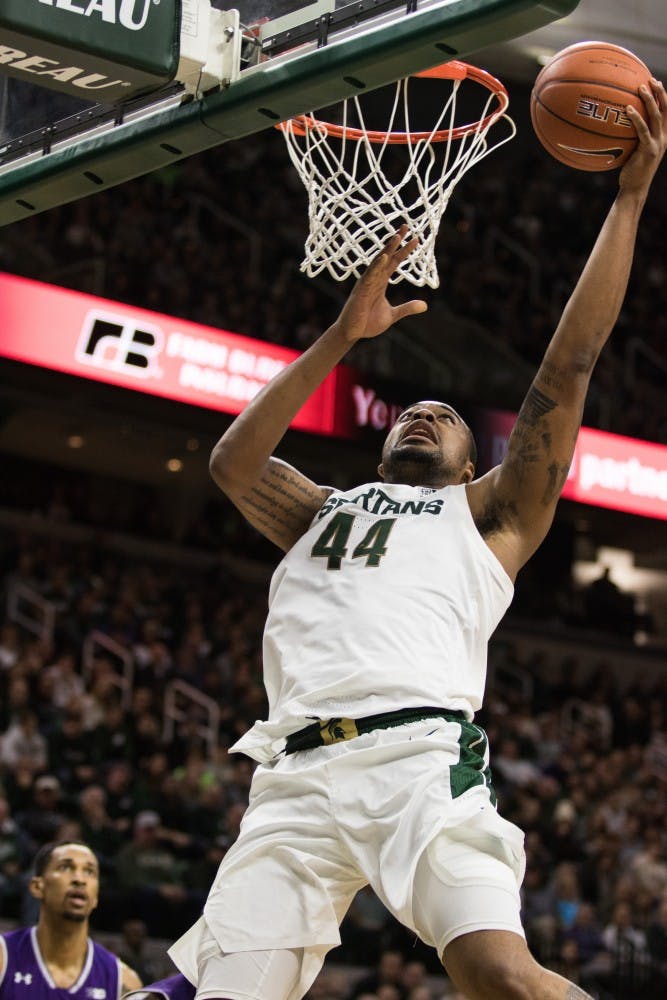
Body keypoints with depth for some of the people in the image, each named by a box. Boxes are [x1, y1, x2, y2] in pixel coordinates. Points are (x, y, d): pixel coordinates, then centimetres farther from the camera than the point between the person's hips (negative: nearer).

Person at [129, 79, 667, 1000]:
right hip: (298, 773, 4)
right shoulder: (322, 513, 34)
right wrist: (341, 337, 14)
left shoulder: (488, 513, 25)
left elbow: (567, 369, 18)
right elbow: (231, 462, 15)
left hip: (420, 753, -3)